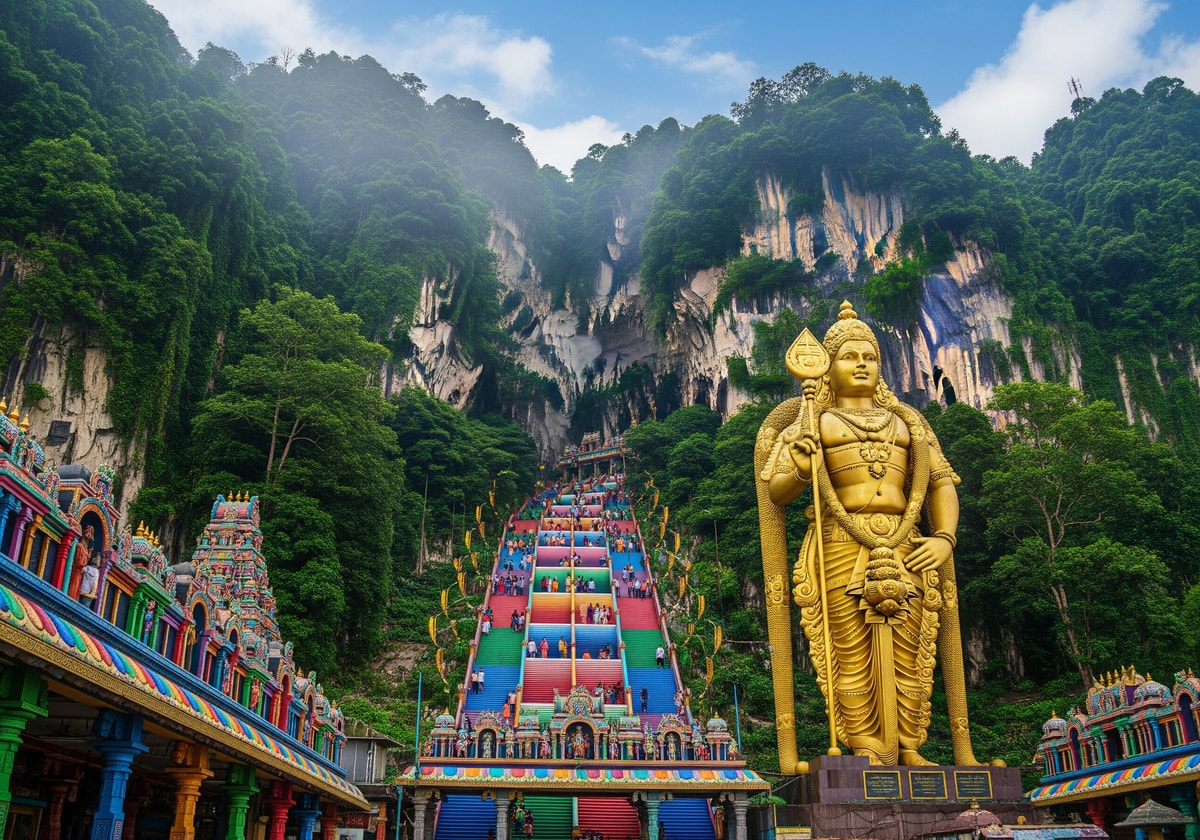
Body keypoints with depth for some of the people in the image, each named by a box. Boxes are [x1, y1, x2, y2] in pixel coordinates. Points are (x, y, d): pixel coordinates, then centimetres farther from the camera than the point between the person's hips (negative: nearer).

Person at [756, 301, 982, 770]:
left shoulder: (904, 421, 20)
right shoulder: (812, 422, 10)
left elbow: (941, 483, 16)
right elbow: (775, 491, 3)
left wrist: (944, 538, 1)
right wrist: (801, 463, -17)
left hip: (904, 551, 3)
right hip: (841, 550, -3)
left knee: (908, 657, 2)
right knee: (853, 657, -5)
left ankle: (909, 752, 9)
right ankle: (865, 752, 0)